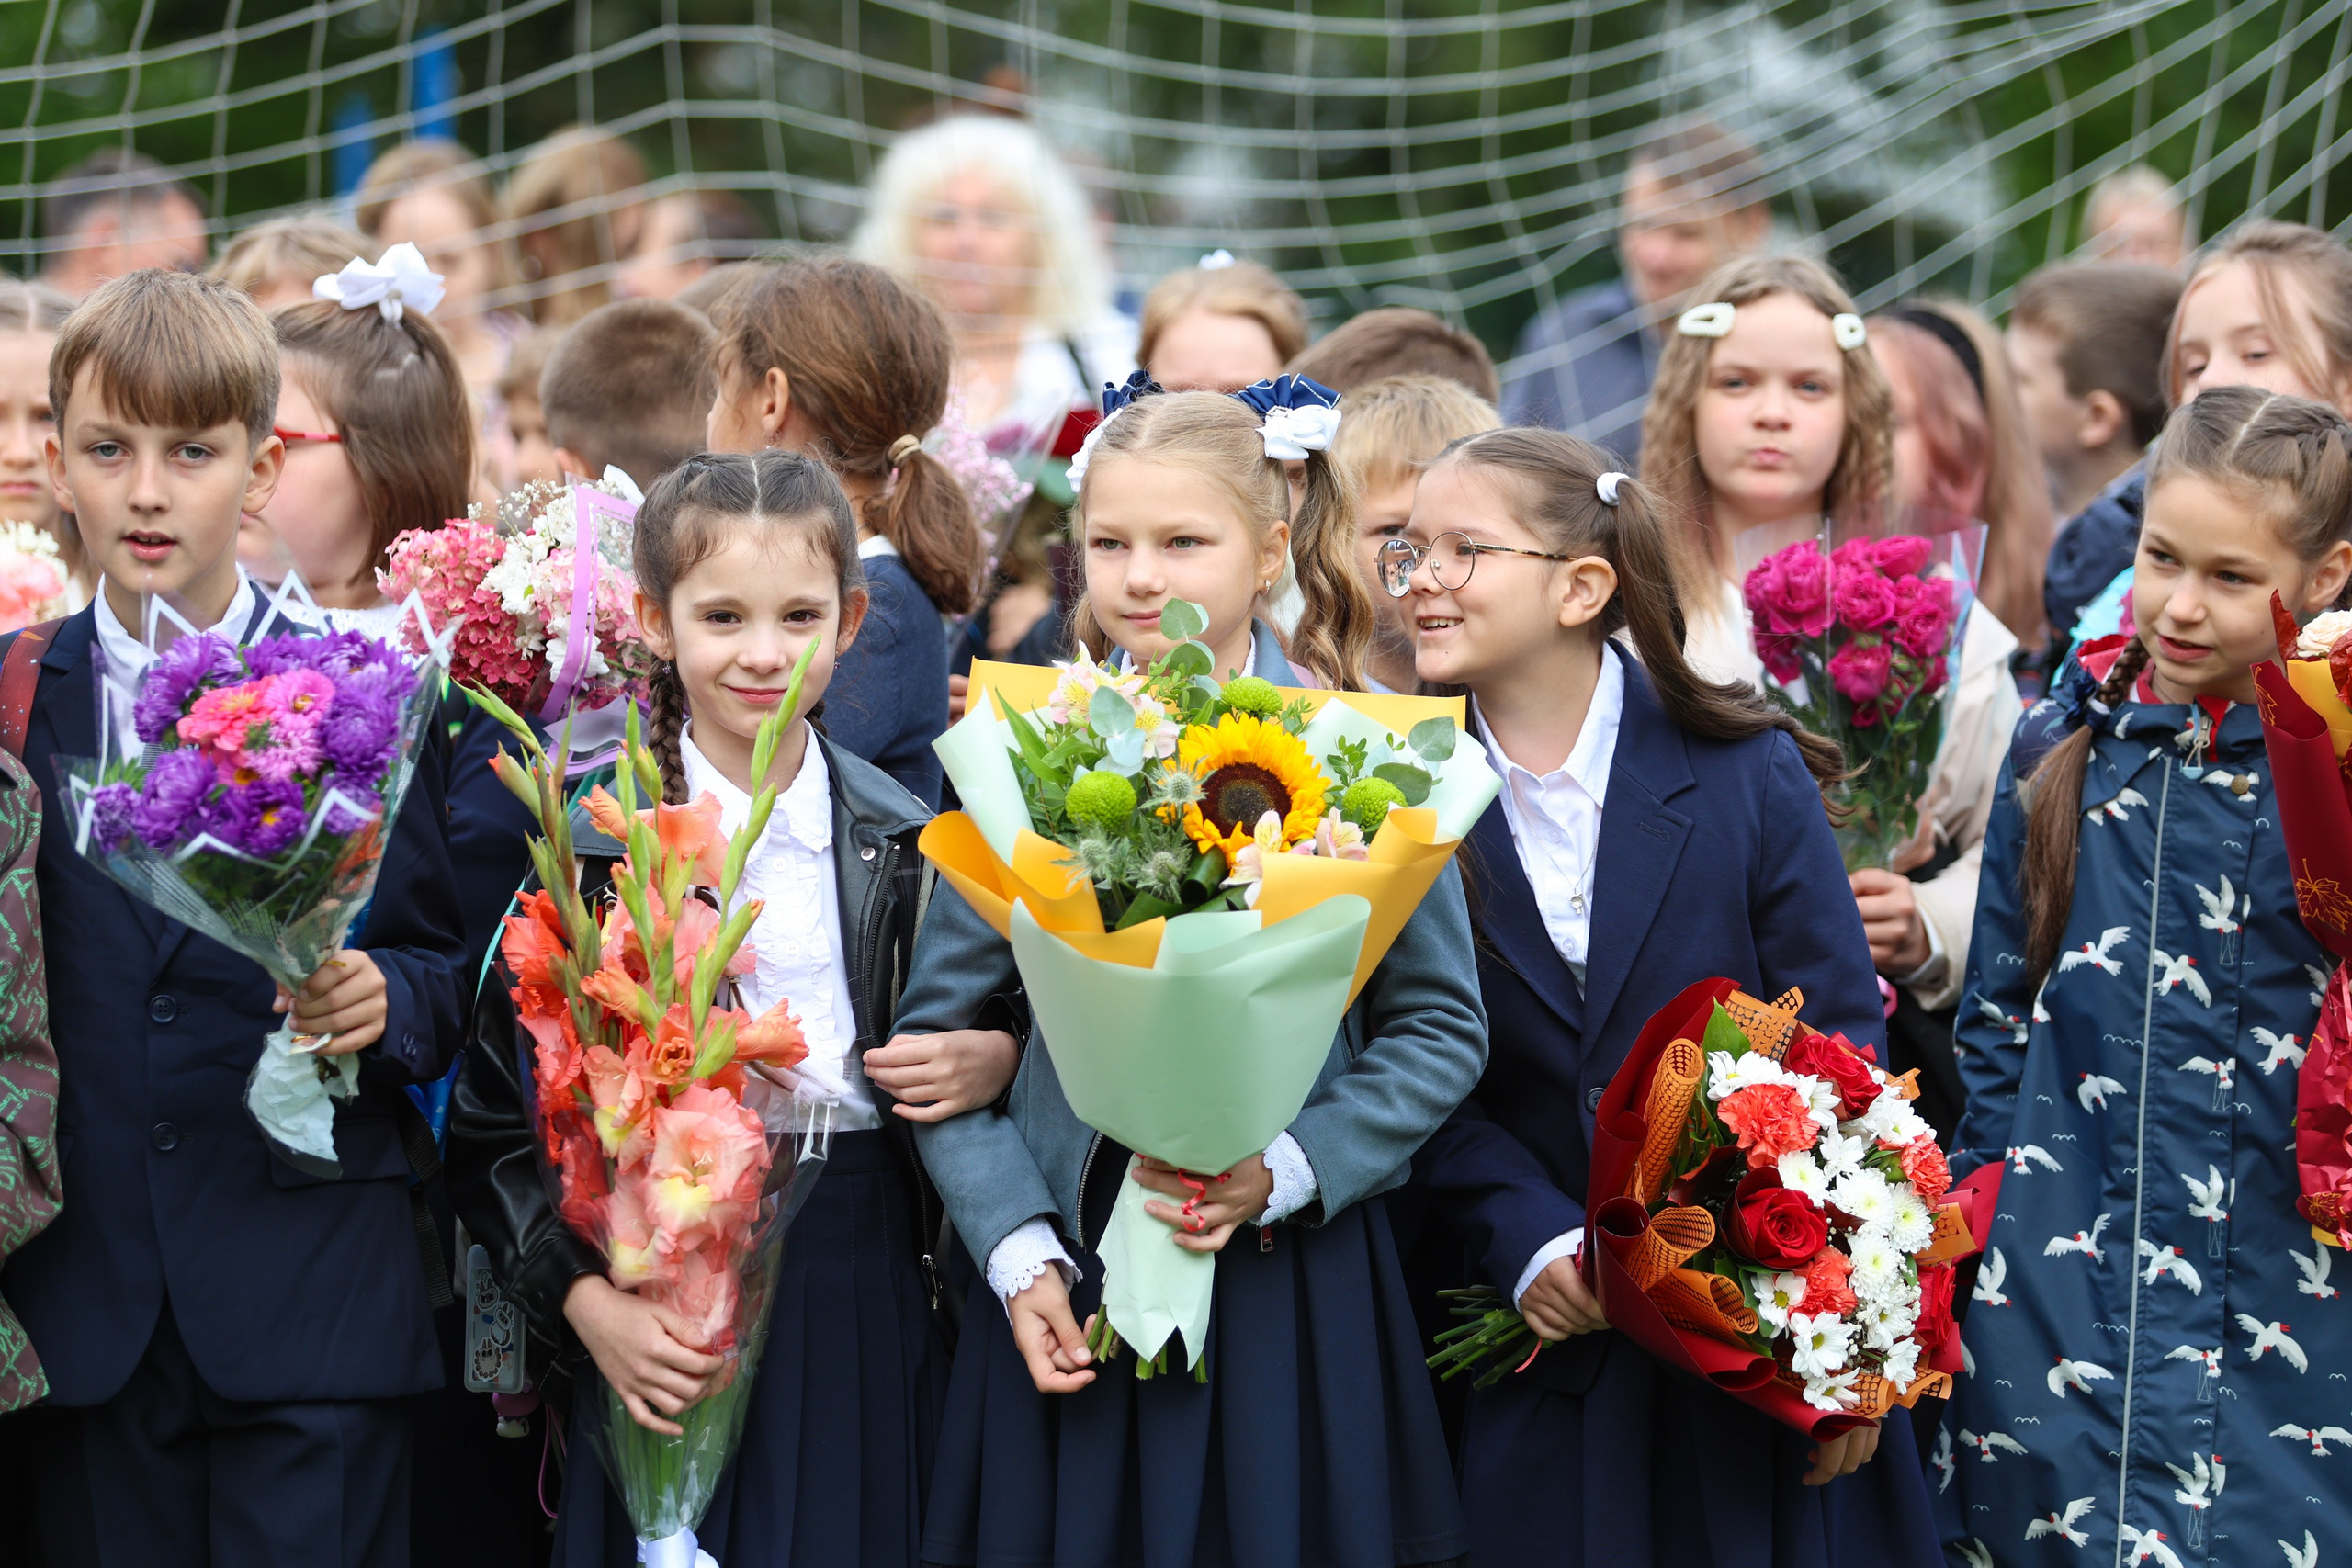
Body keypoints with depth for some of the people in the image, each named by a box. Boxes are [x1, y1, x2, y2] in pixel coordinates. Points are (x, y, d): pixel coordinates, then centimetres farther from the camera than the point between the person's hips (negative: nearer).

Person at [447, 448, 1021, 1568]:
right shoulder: (590, 844, -3)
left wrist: (995, 1059, -6)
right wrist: (585, 1298, -13)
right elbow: (496, 1119, -3)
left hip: (865, 1305, 3)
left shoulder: (907, 845, 6)